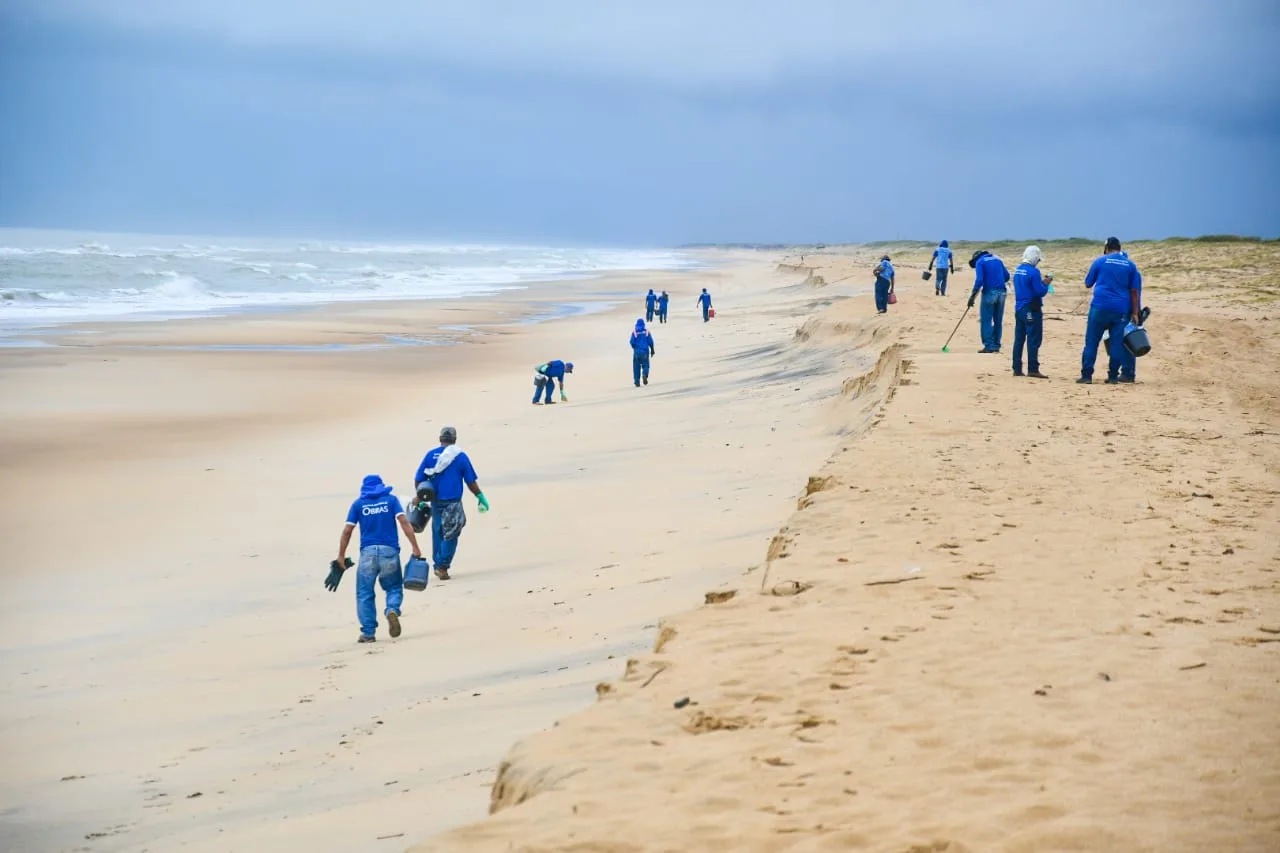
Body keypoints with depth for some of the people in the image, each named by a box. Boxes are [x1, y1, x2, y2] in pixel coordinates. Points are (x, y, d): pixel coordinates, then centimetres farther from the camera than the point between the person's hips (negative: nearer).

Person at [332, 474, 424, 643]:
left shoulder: (358, 504, 10)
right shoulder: (391, 499, 9)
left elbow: (347, 531, 5)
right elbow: (404, 523, -3)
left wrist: (341, 557, 10)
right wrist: (415, 548, -6)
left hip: (368, 552, 0)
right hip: (389, 551, 0)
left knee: (364, 593, 7)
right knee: (394, 587, 14)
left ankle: (368, 633, 3)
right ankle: (392, 610, -16)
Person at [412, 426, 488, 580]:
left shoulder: (430, 455, 2)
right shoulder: (461, 457, -4)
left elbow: (418, 480, 1)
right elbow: (471, 482, -2)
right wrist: (481, 497, 10)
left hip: (435, 502, 3)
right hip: (453, 502, -3)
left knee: (437, 533, 16)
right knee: (450, 536, 3)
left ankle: (438, 565, 21)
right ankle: (443, 566, -5)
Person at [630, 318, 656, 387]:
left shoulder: (634, 333, -4)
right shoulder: (646, 332, -2)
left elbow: (632, 342, -8)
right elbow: (650, 342, -3)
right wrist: (652, 349, 11)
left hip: (637, 352, 0)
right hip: (645, 351, 0)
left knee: (636, 367, 10)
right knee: (645, 365, 10)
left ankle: (637, 382, 9)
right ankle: (645, 375, -22)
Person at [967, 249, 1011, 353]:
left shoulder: (980, 262, -1)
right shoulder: (997, 260, 16)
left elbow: (979, 280, -13)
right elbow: (1007, 276, 14)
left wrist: (973, 295, -10)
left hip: (989, 292, -6)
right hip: (1002, 292, 6)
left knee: (986, 320, 0)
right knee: (998, 321, 11)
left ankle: (989, 346, -5)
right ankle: (996, 345, 14)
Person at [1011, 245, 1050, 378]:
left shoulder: (1018, 270, 10)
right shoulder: (1033, 271, -16)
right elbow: (1040, 292, -17)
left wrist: (1041, 282, 13)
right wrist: (1045, 284, 1)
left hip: (1019, 308, 8)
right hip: (1031, 310, -8)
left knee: (1019, 339, 10)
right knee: (1034, 340, -4)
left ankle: (1017, 369, 12)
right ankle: (1033, 369, -5)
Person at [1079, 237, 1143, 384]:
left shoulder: (1100, 261, 4)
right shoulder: (1130, 265, 9)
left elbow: (1088, 284, 12)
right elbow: (1135, 291, 6)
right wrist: (1135, 313, 7)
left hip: (1100, 307, -2)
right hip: (1121, 310, 2)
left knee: (1091, 341, 0)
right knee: (1117, 343, 6)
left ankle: (1086, 375, -4)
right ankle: (1113, 376, 5)